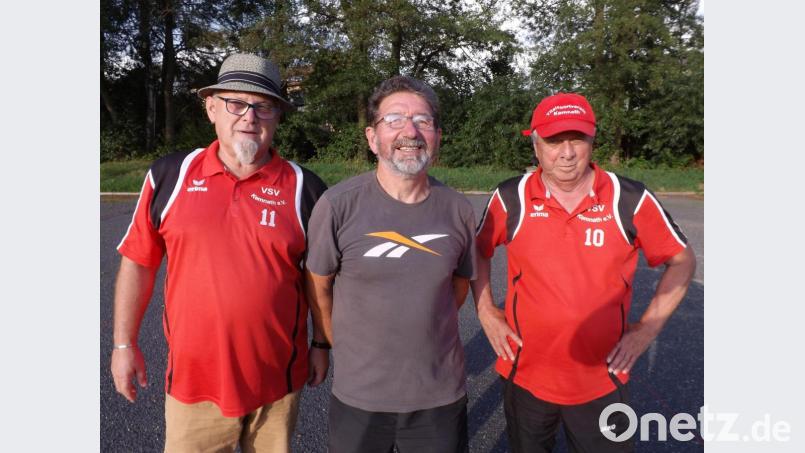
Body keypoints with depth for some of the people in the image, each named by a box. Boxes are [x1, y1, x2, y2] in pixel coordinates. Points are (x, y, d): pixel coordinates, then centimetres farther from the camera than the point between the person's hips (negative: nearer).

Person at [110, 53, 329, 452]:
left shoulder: (304, 188, -6)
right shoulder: (170, 175, -3)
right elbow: (138, 262, 4)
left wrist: (322, 344, 5)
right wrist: (125, 343, 5)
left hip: (277, 377, 0)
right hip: (192, 375, 1)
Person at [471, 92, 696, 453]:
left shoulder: (631, 199, -10)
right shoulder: (511, 199, -9)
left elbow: (681, 260, 2)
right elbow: (478, 250, 7)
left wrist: (647, 328, -4)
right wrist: (486, 313, 0)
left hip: (602, 380, -1)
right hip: (525, 375, 1)